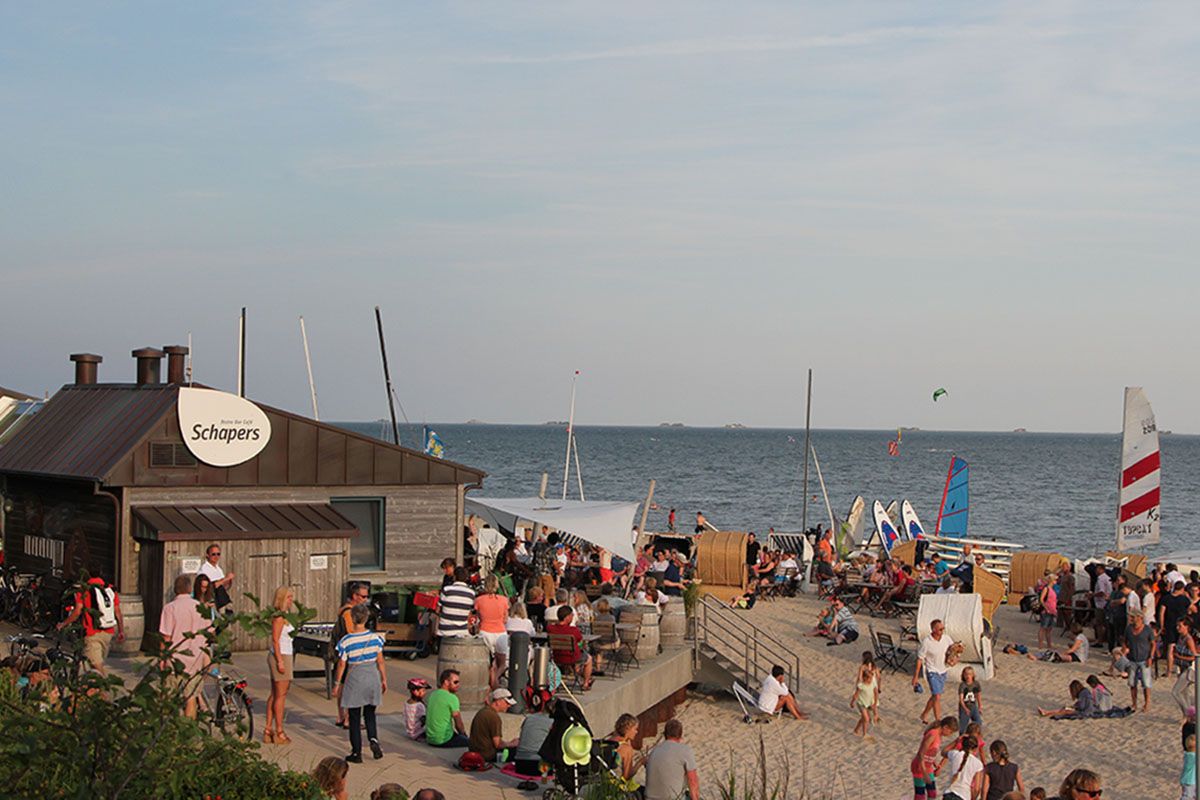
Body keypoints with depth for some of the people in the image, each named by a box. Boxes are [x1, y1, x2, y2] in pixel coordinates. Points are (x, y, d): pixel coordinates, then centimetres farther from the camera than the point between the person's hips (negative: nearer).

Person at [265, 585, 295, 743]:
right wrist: (280, 661, -21)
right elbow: (275, 639, -19)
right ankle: (279, 732, -3)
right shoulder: (279, 616, -15)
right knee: (281, 695, -6)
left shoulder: (284, 615, 14)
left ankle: (268, 730, 14)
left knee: (274, 694, 11)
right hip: (281, 656, -10)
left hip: (284, 656, 10)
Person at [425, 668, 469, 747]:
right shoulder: (452, 698, -14)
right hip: (443, 741, -8)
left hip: (430, 739, 8)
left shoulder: (432, 694, 10)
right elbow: (458, 723, -8)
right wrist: (463, 732, 14)